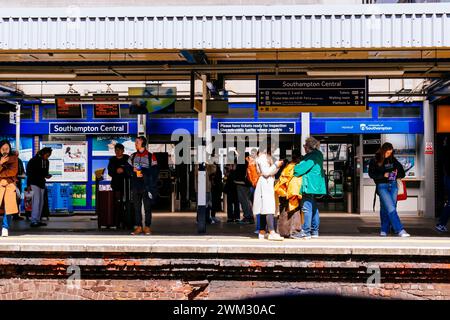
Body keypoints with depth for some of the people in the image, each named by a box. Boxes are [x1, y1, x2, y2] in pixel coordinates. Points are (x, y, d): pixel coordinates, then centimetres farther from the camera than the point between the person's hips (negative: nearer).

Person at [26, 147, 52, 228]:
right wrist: (28, 185, -13)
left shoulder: (47, 162, 10)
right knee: (37, 201, -16)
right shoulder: (34, 160, -9)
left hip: (42, 184, 7)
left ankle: (37, 220, 13)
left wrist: (47, 176, -2)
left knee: (41, 202, 7)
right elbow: (28, 172, -8)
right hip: (34, 184, -7)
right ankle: (33, 221, -19)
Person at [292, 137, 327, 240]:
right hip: (315, 186, 11)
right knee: (314, 208, 14)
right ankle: (314, 231, 20)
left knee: (307, 208, -8)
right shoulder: (318, 154, 16)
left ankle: (305, 232, -8)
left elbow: (302, 168, -16)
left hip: (309, 185, -11)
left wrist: (293, 172, -2)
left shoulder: (312, 156, -15)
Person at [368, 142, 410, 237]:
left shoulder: (392, 160, 9)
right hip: (382, 186, -4)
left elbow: (400, 168, 20)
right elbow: (371, 174, -7)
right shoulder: (374, 161, -2)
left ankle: (384, 231, 12)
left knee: (385, 209, 3)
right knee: (391, 208, -13)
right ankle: (400, 230, -18)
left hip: (393, 185, 4)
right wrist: (383, 175, -17)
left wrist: (398, 174, 0)